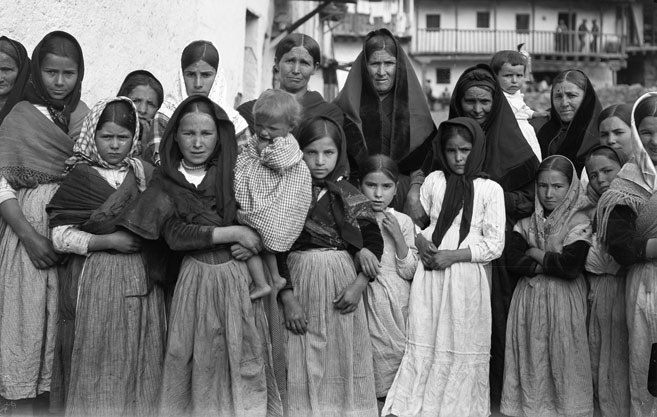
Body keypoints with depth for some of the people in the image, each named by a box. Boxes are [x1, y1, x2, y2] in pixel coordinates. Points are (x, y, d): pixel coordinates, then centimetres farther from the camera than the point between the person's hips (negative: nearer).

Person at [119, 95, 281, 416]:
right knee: (199, 364, 4)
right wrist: (233, 233, -13)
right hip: (196, 280, -1)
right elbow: (176, 234, -11)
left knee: (242, 360, 4)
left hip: (239, 278, 1)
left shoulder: (234, 173, 4)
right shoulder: (165, 183, 2)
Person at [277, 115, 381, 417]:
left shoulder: (349, 194, 3)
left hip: (342, 281, 1)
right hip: (299, 281, -1)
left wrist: (358, 285, -9)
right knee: (304, 366, 4)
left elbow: (374, 242, 4)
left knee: (343, 363, 7)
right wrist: (287, 297, -9)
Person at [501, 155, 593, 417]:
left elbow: (571, 267, -17)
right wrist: (551, 263, -12)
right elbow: (513, 261, -5)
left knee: (561, 359, 1)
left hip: (564, 302, -3)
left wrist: (535, 253, -6)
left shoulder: (580, 222, -4)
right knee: (531, 359, 6)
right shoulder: (527, 221, 8)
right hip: (529, 300, 4)